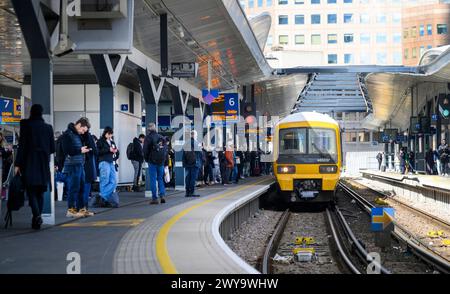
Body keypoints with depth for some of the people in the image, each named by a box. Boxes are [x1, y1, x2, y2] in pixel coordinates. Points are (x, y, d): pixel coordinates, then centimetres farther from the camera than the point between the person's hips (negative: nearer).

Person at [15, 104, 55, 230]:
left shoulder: (26, 125, -6)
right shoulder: (48, 127, 3)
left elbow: (22, 145, -9)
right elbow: (52, 148, 5)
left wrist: (18, 164, -7)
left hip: (29, 163, -3)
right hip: (44, 163, 3)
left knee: (31, 191, -1)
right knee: (40, 191, 12)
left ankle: (37, 215, -22)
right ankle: (36, 220, 12)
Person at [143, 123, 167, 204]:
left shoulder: (148, 137, -6)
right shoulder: (161, 137, 10)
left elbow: (145, 150, -7)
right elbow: (166, 148, 12)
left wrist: (146, 159, 6)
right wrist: (163, 158, 14)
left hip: (152, 161, -4)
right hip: (161, 161, 4)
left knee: (153, 179, -1)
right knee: (160, 179, 14)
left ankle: (155, 198, -4)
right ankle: (162, 195, 1)